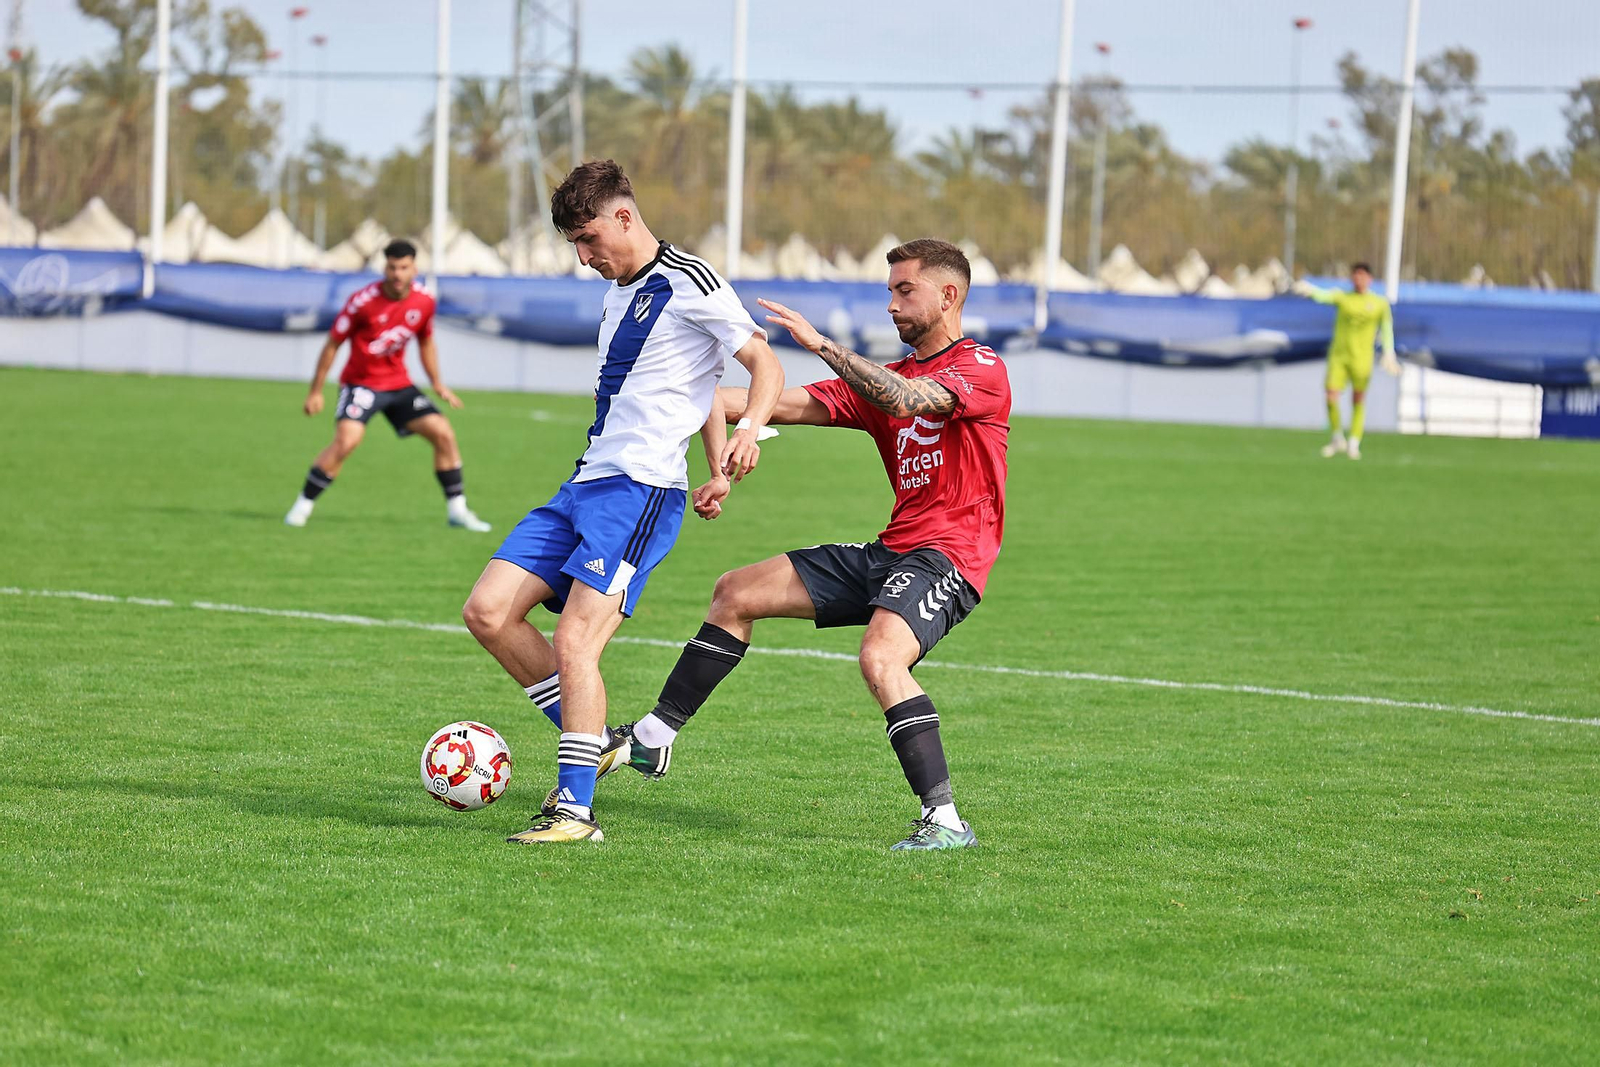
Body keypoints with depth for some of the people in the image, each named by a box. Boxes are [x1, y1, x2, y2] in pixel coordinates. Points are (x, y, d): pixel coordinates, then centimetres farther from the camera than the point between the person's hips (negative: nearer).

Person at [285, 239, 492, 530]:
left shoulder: (424, 301, -4)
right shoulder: (362, 301, -18)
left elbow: (426, 342, 15)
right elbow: (333, 344, -10)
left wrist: (437, 384, 12)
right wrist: (315, 391, -8)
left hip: (399, 383, 5)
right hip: (360, 382, -5)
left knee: (443, 433, -5)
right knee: (346, 440, -26)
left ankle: (457, 509, 7)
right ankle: (303, 505, -11)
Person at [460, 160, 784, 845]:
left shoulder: (686, 281, -6)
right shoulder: (618, 294, 21)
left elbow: (765, 363, -8)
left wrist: (748, 430, -27)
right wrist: (718, 473, 22)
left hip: (640, 492, -9)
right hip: (584, 487, 9)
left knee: (573, 644, -17)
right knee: (488, 612, 0)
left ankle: (575, 809, -9)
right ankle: (597, 741, 10)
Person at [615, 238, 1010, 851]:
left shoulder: (982, 369, -8)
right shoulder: (884, 379, 17)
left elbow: (906, 400, -27)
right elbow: (792, 405, 11)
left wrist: (822, 344, -25)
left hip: (946, 554, -9)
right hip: (890, 551, 9)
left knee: (880, 658, -35)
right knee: (736, 593, 12)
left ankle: (945, 822, -32)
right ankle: (655, 736, 21)